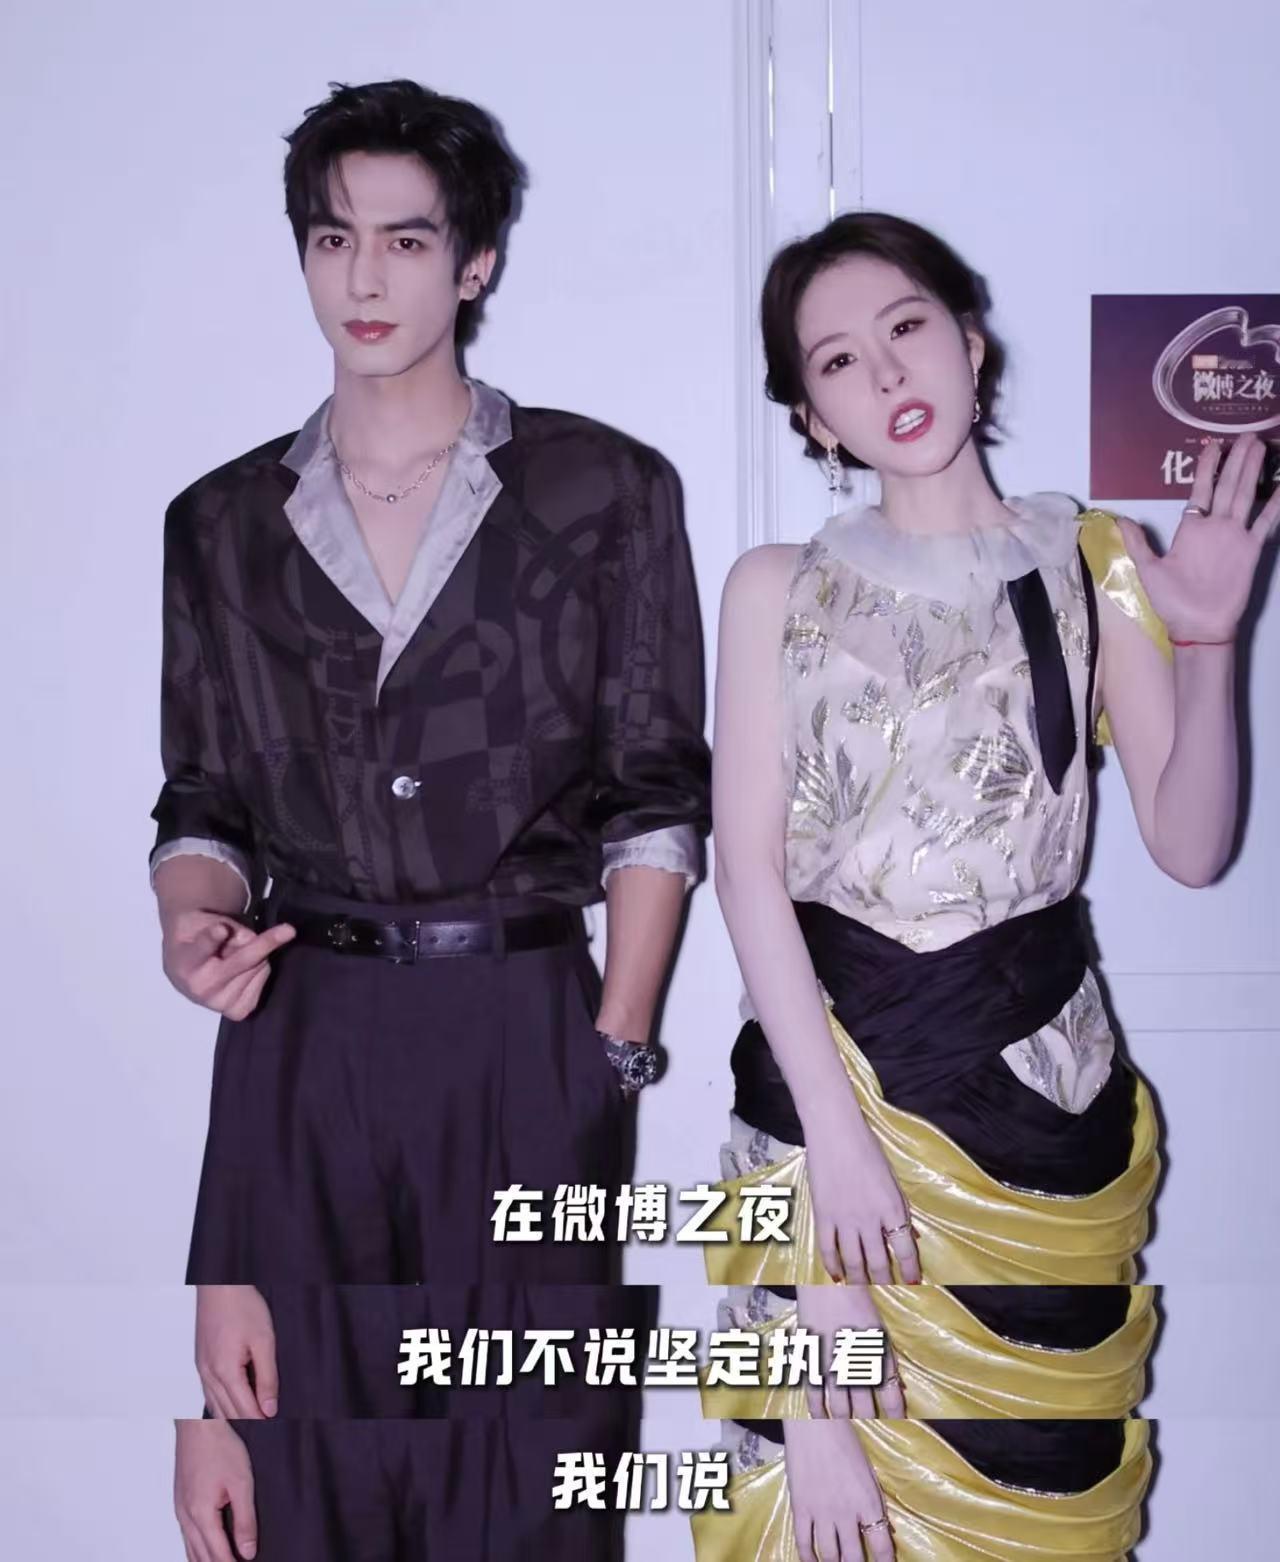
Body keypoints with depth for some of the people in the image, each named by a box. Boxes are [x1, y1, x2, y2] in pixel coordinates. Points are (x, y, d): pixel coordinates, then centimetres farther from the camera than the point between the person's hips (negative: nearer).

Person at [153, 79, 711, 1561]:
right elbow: (203, 807, 12)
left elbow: (657, 797, 1)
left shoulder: (603, 491, 3)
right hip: (302, 1044, 2)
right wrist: (194, 926, -10)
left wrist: (616, 1053, -5)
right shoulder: (223, 521, 10)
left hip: (528, 1037, -2)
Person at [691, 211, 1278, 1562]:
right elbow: (747, 867, -5)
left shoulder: (1096, 564, 3)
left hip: (1039, 1073, 1)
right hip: (826, 1058, 0)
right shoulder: (775, 590, 3)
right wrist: (837, 1131, -13)